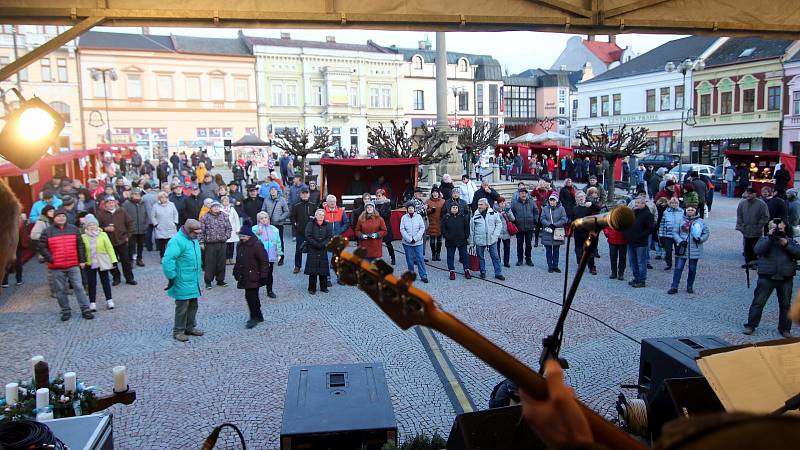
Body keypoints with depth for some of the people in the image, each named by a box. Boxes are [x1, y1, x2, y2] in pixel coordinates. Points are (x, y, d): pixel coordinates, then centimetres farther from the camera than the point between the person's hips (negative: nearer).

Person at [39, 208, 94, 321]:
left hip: (73, 265, 0)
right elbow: (42, 247, 2)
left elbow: (80, 245, 8)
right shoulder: (47, 232, 2)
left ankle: (85, 310, 5)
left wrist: (82, 260, 5)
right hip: (56, 267, 0)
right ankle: (66, 311, 18)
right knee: (60, 290, 6)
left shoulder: (74, 229, 6)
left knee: (78, 287, 1)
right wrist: (50, 259, -7)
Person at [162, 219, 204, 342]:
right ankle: (178, 331, 13)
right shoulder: (177, 241, -20)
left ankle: (190, 327, 31)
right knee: (182, 307, 1)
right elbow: (167, 260, -26)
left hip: (193, 282, 9)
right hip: (182, 283, -9)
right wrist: (171, 278, -22)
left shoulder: (193, 240, 9)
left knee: (193, 305, 17)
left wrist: (199, 271, 24)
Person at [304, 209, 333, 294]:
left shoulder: (327, 226, 10)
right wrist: (317, 244, -15)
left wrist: (323, 244, -13)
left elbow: (330, 237, 1)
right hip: (312, 251, -3)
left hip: (323, 251, 3)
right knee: (313, 271, -3)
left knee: (323, 270, 5)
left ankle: (323, 287, 16)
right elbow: (308, 237, -7)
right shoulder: (310, 225, 1)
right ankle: (312, 288, 5)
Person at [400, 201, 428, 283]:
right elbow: (402, 229, -4)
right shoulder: (404, 218, 1)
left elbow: (422, 228, -3)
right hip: (407, 242, 1)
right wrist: (409, 239, -13)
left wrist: (415, 238, -11)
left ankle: (423, 276, 2)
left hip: (418, 242, -1)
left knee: (420, 258, -2)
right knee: (409, 259, 7)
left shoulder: (419, 217, 0)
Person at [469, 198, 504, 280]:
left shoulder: (493, 213, -1)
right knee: (481, 257, 9)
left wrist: (495, 235, -6)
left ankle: (498, 273, 14)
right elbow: (471, 230, 4)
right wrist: (471, 243, 3)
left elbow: (499, 224, 6)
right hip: (479, 241, 0)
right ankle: (483, 272, 24)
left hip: (492, 240, 0)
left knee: (495, 256, 5)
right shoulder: (475, 216, 0)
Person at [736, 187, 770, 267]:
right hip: (746, 231, 4)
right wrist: (741, 226, 2)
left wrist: (759, 227, -10)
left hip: (756, 233, -4)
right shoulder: (742, 203, 3)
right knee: (747, 248, 11)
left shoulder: (761, 204, -9)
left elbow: (765, 217, -7)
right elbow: (739, 216, 10)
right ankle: (748, 261, 22)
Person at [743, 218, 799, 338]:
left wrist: (786, 244, -14)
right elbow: (758, 250, -15)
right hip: (767, 277, -2)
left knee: (785, 304, 10)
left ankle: (785, 328, 23)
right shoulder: (764, 239, 4)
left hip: (785, 278, 2)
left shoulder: (789, 241, 11)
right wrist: (769, 237, -16)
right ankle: (751, 325, 8)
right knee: (758, 302, -1)